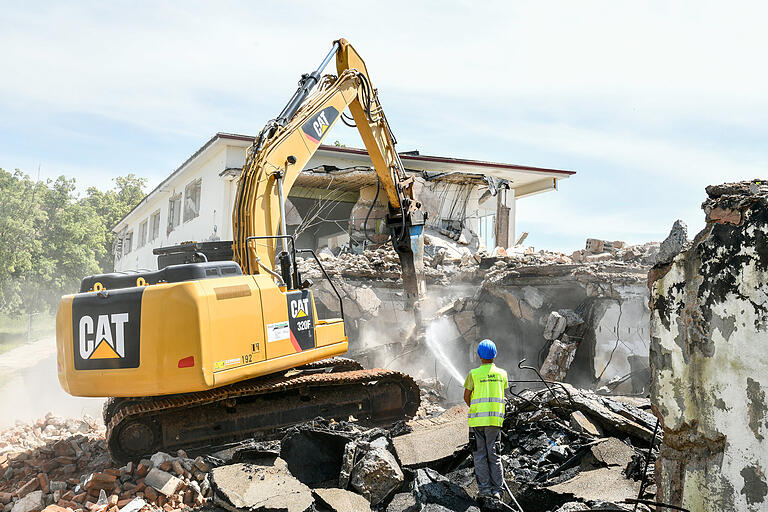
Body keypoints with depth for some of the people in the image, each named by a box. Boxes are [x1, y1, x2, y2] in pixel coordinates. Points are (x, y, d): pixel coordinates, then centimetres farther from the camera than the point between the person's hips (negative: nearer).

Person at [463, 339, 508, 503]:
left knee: (480, 455, 4)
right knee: (494, 455, 9)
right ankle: (497, 489, 7)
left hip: (477, 418, -3)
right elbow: (501, 393, 13)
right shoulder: (502, 373, 4)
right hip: (496, 418, 3)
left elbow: (466, 396, 2)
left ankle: (484, 488, 1)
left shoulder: (474, 373, -6)